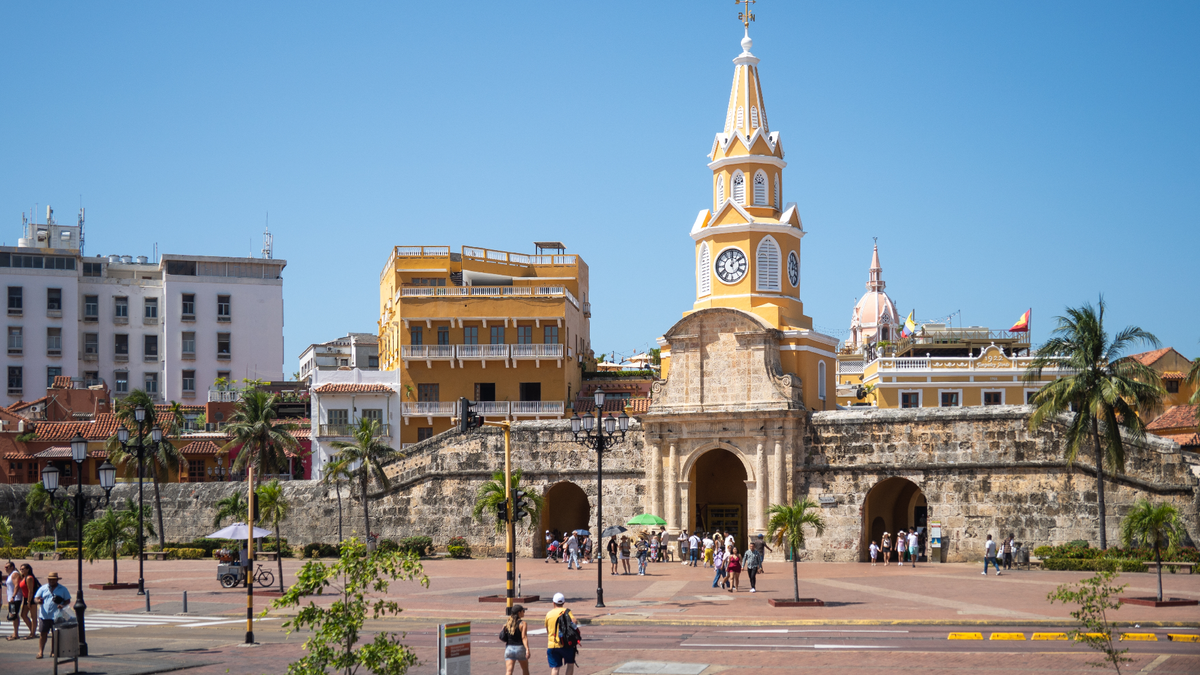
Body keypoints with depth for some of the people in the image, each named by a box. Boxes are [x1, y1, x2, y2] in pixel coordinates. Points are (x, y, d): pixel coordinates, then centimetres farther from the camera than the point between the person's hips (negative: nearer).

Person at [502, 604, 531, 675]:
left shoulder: (508, 623, 8)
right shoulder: (522, 623, -8)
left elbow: (504, 637, 15)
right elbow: (524, 637, -19)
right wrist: (527, 649, -26)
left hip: (509, 648, 3)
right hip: (520, 648, -3)